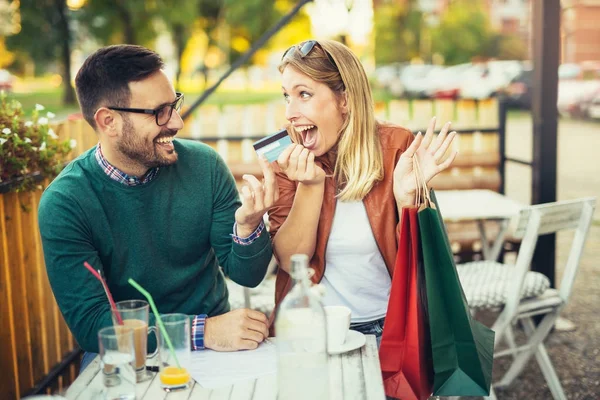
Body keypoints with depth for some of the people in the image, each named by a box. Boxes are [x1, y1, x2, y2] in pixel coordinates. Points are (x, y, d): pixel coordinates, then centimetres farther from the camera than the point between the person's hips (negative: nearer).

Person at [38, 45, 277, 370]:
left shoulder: (204, 166, -4)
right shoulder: (64, 204, -12)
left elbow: (247, 275, 1)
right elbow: (88, 323, -17)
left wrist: (248, 226, -21)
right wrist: (203, 331, -26)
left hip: (214, 343, 2)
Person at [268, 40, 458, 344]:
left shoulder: (396, 147, -6)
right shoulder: (290, 159, 0)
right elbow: (289, 260, -7)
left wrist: (406, 194, -21)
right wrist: (310, 184, -18)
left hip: (388, 325, 0)